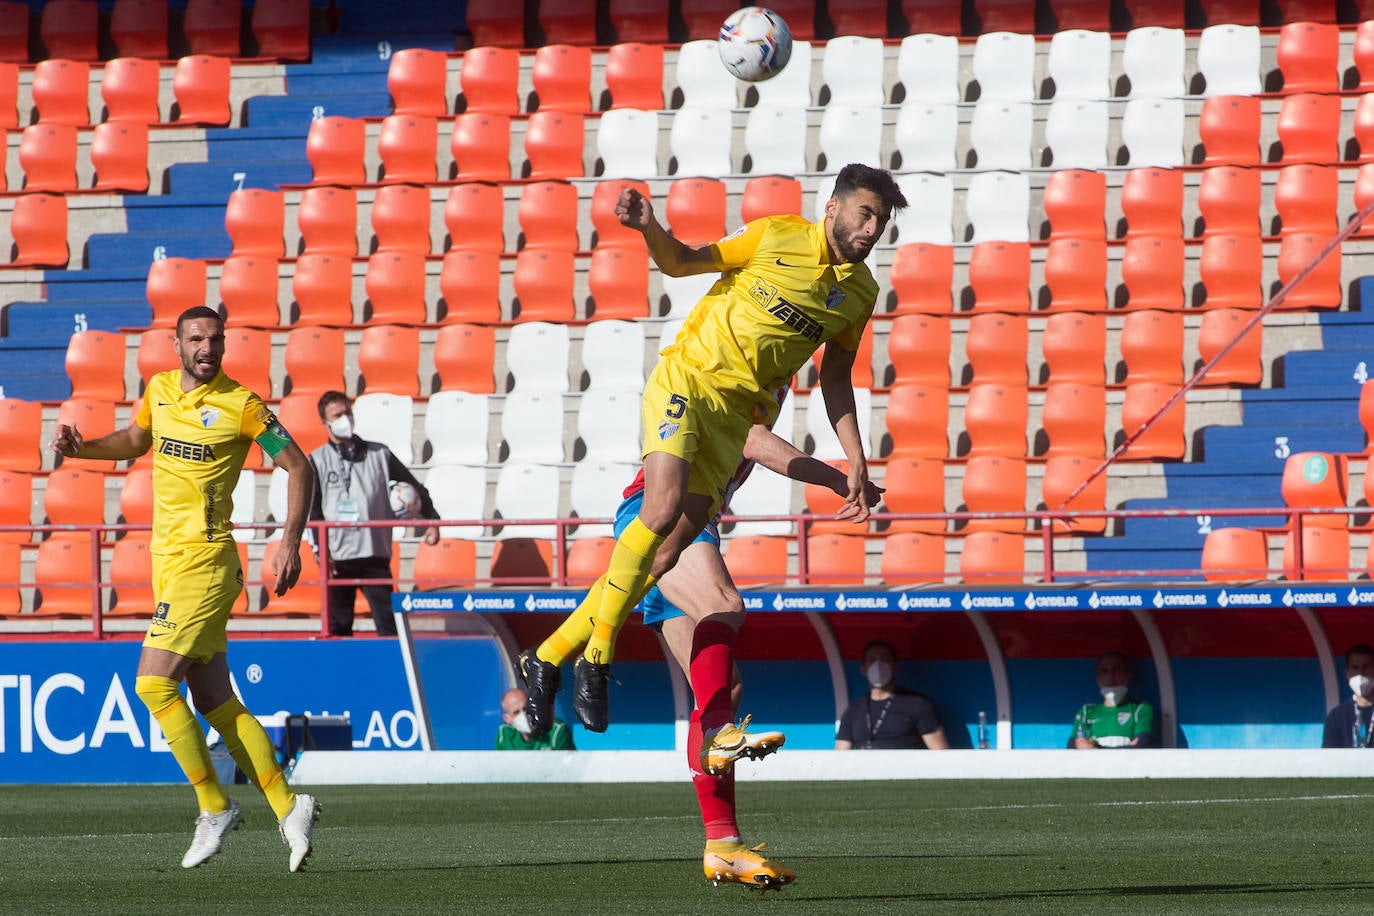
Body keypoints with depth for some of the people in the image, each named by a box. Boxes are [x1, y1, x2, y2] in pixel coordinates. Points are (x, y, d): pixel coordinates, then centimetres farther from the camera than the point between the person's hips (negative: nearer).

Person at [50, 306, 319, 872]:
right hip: (167, 559, 7)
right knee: (215, 702, 6)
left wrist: (291, 541, -15)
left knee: (153, 685, -14)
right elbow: (134, 441, 30)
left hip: (203, 563, -7)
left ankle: (215, 809, -4)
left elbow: (298, 466, -5)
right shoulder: (159, 390, 10)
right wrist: (81, 447, 11)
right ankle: (288, 808, 11)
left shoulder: (240, 405, -9)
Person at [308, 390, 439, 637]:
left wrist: (431, 519, 8)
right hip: (337, 558, 0)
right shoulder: (318, 461, 6)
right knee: (339, 626, 1)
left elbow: (412, 486, 17)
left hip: (375, 556, 0)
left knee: (388, 624, -6)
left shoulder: (379, 454, 10)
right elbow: (312, 510, 0)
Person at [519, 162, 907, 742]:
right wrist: (649, 228, -18)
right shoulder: (777, 236, -5)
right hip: (688, 377, -4)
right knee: (662, 510, -26)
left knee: (667, 555, -5)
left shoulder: (860, 291, 6)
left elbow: (836, 377, 16)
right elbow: (682, 262, 3)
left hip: (738, 413, 4)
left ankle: (548, 658, 6)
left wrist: (856, 460, 10)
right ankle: (597, 653, -11)